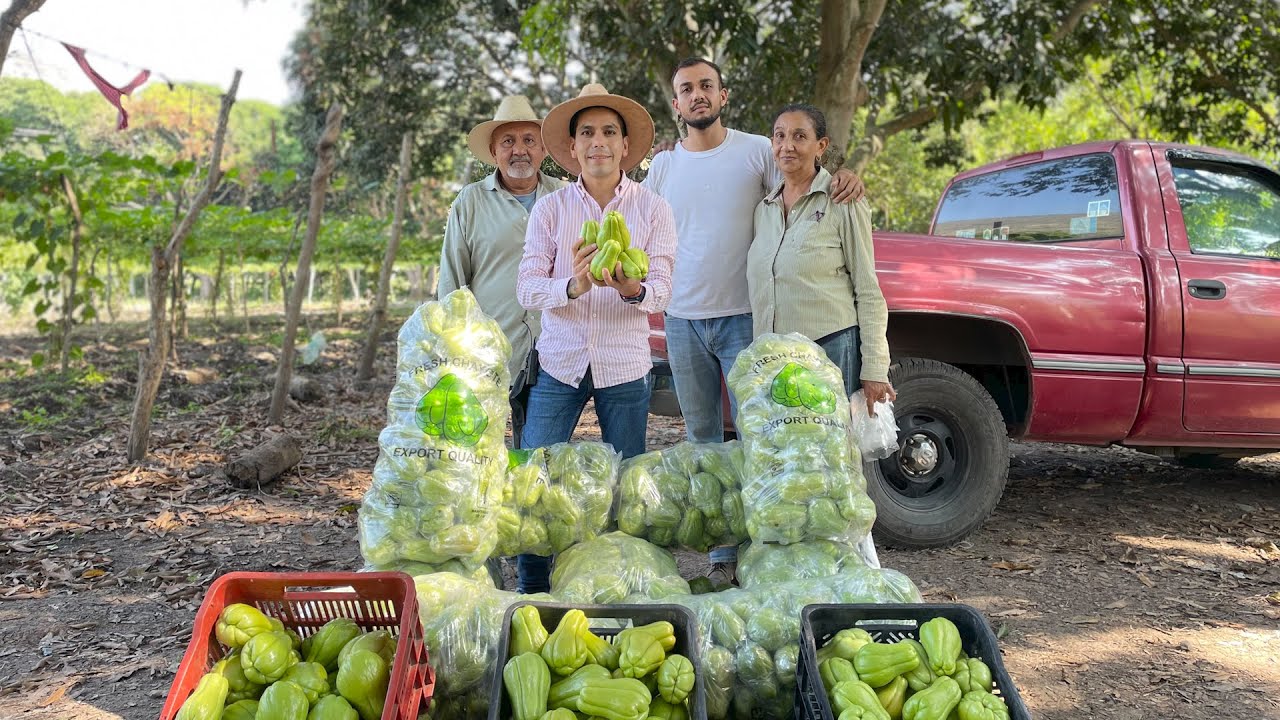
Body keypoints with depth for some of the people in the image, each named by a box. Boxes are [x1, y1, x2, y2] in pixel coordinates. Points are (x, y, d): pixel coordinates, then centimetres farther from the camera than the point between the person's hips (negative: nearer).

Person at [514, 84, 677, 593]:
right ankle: (532, 593, 16)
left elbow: (661, 292, -5)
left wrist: (631, 289, -28)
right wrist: (574, 286, -26)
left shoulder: (653, 210, 3)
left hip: (625, 366, 0)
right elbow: (527, 288, -5)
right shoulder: (550, 209, 3)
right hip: (559, 362, 0)